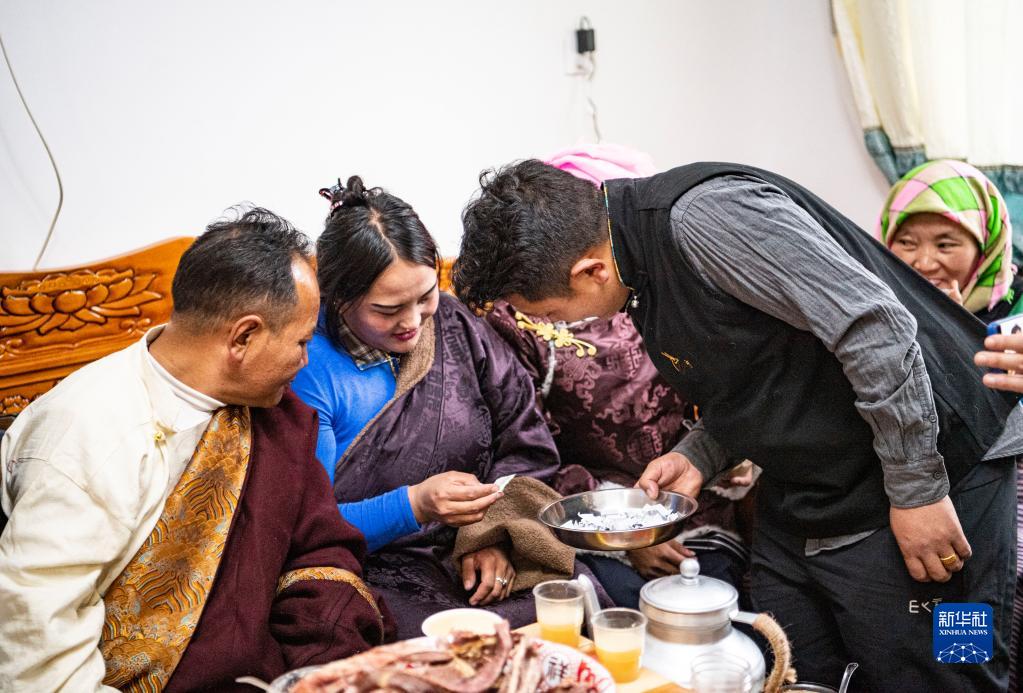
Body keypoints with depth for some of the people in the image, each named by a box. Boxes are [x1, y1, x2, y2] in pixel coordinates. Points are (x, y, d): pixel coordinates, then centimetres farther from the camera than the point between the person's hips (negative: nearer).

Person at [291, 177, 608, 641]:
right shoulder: (309, 368, -11)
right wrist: (414, 506, -27)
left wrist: (495, 532, -10)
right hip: (379, 576, -5)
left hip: (481, 565, 5)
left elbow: (527, 445, 6)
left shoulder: (454, 324, 5)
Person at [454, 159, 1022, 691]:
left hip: (931, 465, -8)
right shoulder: (643, 270, 5)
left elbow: (874, 327, -27)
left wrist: (916, 490, -21)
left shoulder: (707, 214, -25)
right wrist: (699, 455, 1)